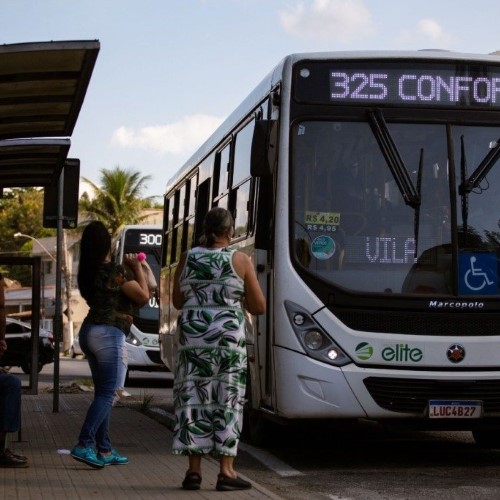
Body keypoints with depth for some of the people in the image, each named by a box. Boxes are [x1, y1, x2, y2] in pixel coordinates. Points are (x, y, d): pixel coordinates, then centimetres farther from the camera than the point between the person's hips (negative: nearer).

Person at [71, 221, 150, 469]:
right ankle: (84, 444, -16)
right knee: (106, 394, -7)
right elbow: (143, 296, -8)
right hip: (108, 333, -8)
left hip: (89, 331, 8)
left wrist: (126, 266, 19)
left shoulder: (87, 271, 9)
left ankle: (104, 450, 13)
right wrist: (137, 267, 3)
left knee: (102, 393, 12)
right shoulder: (113, 270, -14)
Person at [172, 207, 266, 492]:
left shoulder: (188, 258, 5)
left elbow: (177, 302, 14)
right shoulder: (241, 260, -2)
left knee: (193, 399, 5)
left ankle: (194, 470, 5)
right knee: (227, 401, 2)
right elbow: (259, 307, 2)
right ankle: (226, 471, 1)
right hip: (228, 337, -2)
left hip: (192, 336, 2)